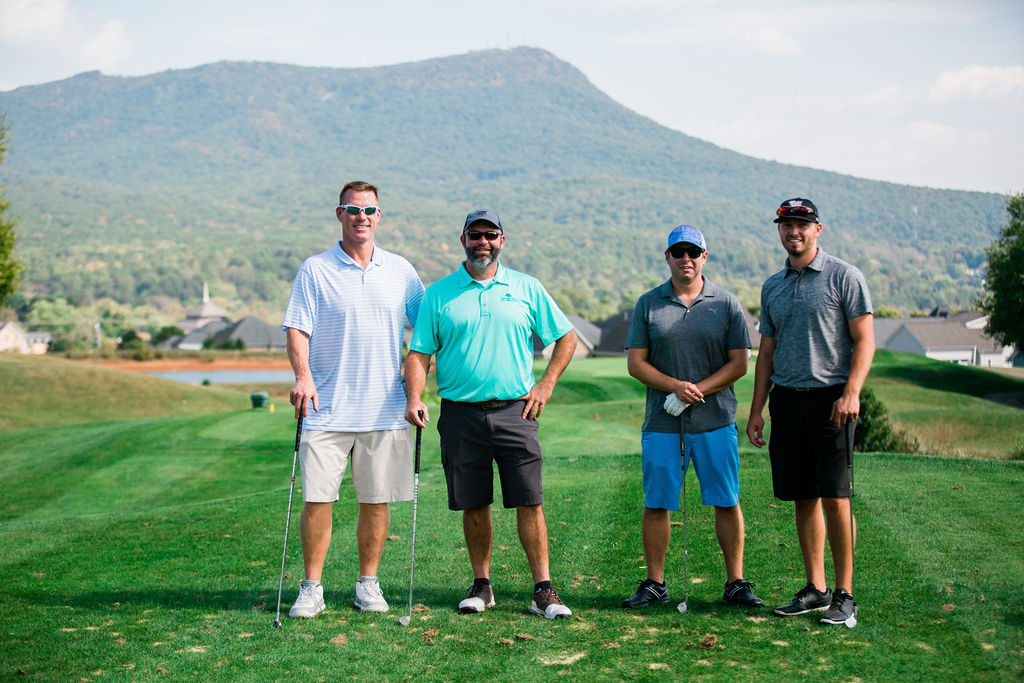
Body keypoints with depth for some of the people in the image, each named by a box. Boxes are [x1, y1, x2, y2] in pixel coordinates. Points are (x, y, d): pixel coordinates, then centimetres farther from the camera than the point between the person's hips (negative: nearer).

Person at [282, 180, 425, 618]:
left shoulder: (400, 270, 10)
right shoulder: (315, 270, 3)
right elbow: (297, 329, -4)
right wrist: (303, 375, -20)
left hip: (385, 411, 2)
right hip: (327, 410, -2)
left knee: (377, 500, 5)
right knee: (317, 499, -4)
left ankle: (368, 583, 19)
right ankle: (312, 587, 7)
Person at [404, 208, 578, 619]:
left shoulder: (527, 289, 7)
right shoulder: (438, 294, 6)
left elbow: (566, 338, 14)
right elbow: (419, 352, 3)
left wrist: (546, 384, 3)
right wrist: (414, 398, -13)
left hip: (515, 411, 0)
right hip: (461, 414, 1)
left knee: (529, 503, -5)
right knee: (473, 505, 7)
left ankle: (543, 589, 1)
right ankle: (481, 585, 20)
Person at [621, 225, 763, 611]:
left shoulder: (726, 304, 6)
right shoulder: (648, 304, 8)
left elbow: (739, 363, 2)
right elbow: (635, 362, 3)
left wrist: (699, 389, -11)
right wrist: (674, 385, -13)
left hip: (715, 420, -1)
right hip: (661, 422, 1)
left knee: (726, 503, 1)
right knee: (656, 503, 2)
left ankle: (735, 583, 10)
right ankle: (654, 584, 12)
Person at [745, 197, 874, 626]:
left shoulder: (843, 277, 0)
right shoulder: (772, 287, 16)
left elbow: (864, 340, -4)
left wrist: (851, 392, -17)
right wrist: (756, 409, 12)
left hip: (830, 398, -5)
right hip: (787, 399, 5)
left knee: (835, 498, -8)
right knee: (803, 498, 7)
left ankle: (844, 595, 0)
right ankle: (814, 589, 15)